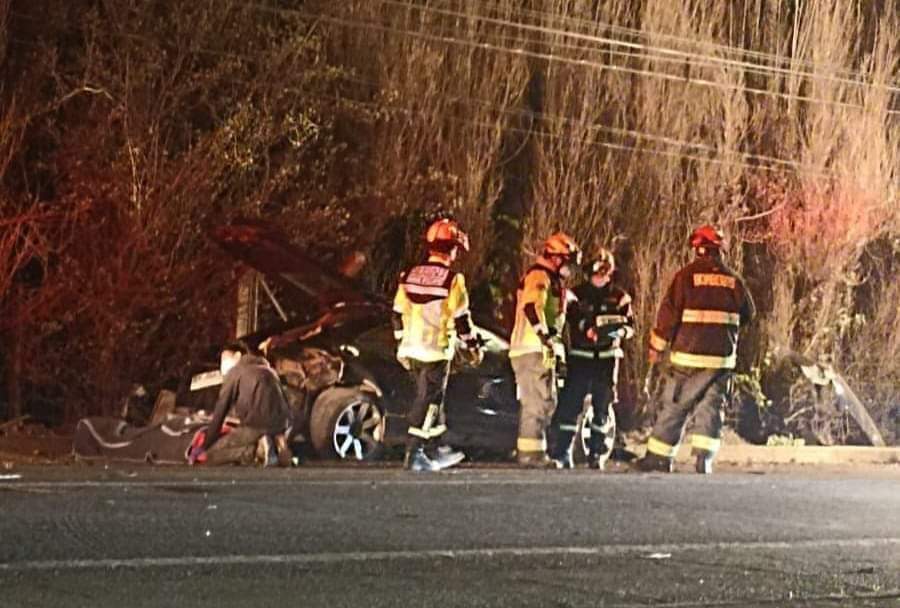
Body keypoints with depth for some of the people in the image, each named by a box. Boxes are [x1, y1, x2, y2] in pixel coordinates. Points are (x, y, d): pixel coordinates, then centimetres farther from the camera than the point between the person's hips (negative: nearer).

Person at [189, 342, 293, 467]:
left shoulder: (234, 372, 8)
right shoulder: (268, 370, 27)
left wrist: (204, 447, 9)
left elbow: (219, 414, 5)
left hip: (256, 426, -6)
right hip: (282, 428, 6)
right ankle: (277, 445, 4)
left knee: (211, 455, 3)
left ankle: (255, 450, -14)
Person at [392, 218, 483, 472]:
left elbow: (398, 315, 11)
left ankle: (435, 452, 25)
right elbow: (461, 319, -9)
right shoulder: (452, 280, -12)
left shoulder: (408, 276, 6)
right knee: (428, 400, -2)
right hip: (436, 351, -7)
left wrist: (401, 346, 21)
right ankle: (413, 455, -6)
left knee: (431, 397, 18)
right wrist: (474, 346, 4)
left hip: (411, 348, 7)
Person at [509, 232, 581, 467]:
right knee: (539, 401, -13)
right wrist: (545, 336, -31)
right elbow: (531, 307, -26)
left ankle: (526, 450, 20)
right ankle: (531, 451, -14)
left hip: (543, 349, 11)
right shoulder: (539, 276, -10)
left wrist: (559, 354, 27)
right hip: (533, 349, -11)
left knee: (546, 401, 15)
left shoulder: (554, 281, 24)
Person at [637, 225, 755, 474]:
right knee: (711, 407, 6)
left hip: (688, 355, -2)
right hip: (723, 358, 2)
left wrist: (657, 346, 1)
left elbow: (669, 313, -7)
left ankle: (659, 456, 12)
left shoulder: (687, 275, -6)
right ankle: (704, 458, -7)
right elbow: (748, 314, 15)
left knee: (674, 405, 7)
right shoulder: (733, 280, 5)